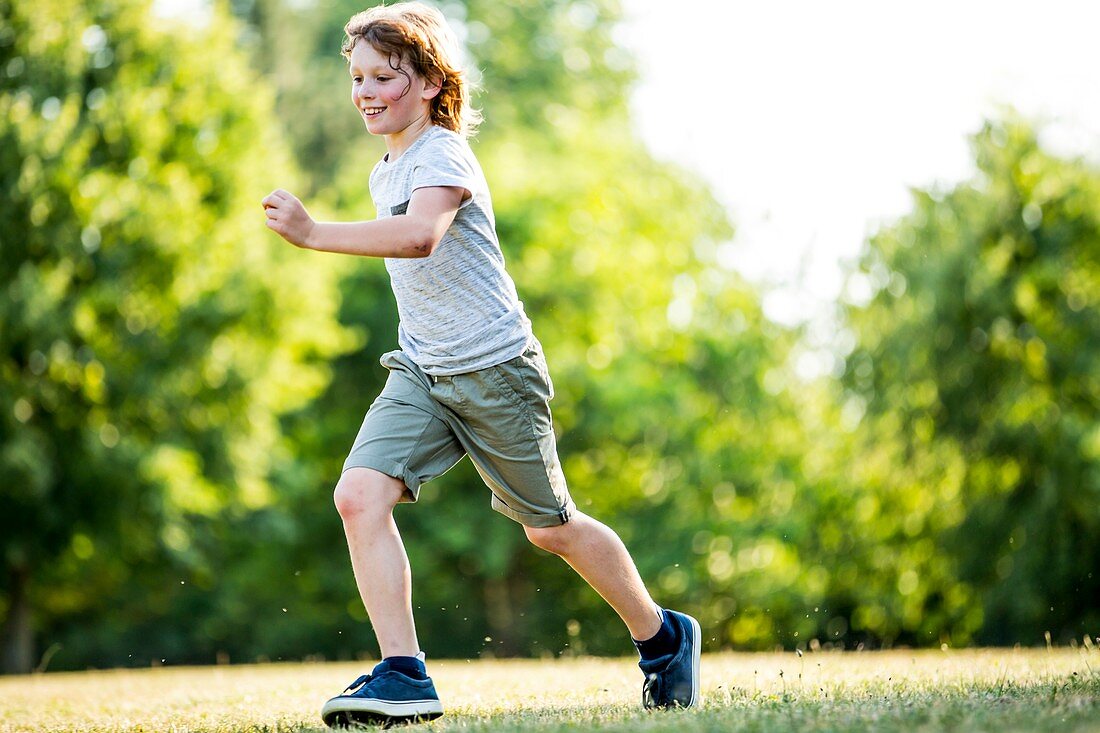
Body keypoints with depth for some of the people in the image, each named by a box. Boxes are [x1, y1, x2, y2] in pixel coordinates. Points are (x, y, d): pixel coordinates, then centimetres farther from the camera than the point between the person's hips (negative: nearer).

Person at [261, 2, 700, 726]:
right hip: (420, 374, 7)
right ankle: (403, 675, -16)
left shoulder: (443, 155, -17)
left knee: (549, 526, 6)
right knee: (360, 494, -17)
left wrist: (313, 233, -43)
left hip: (495, 369, -7)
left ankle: (664, 637, 30)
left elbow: (420, 236, -38)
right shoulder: (386, 171, 11)